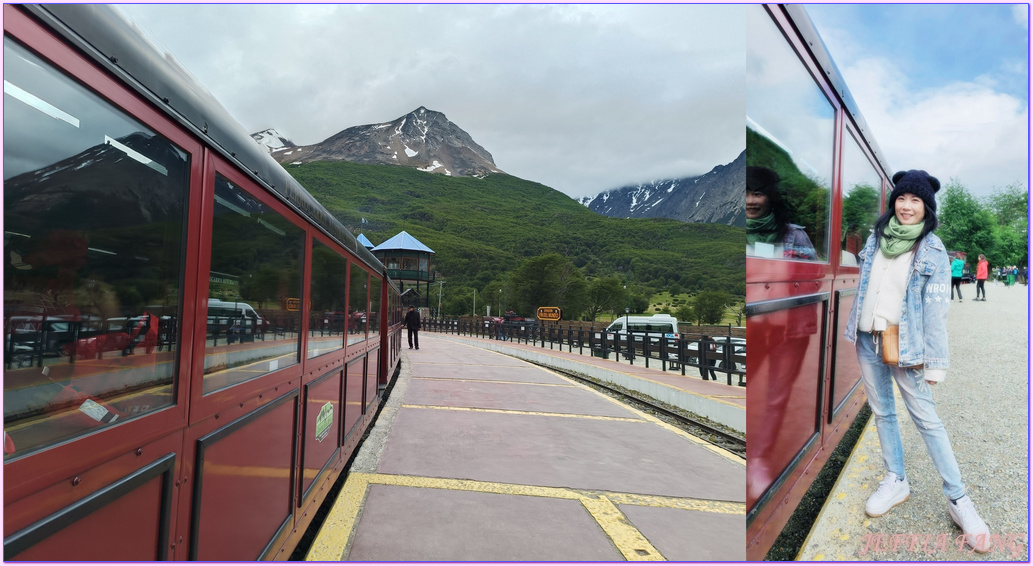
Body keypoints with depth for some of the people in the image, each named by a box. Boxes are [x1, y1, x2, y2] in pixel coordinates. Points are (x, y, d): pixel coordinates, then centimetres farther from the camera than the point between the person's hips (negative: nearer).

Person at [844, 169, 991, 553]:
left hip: (904, 344, -4)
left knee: (926, 418, -2)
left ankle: (958, 498, 9)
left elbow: (936, 308, -10)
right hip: (867, 338, 5)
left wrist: (935, 361, -13)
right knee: (881, 411, 12)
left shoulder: (933, 251, -7)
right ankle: (896, 481, 26)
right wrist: (854, 326, 14)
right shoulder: (877, 237, 5)